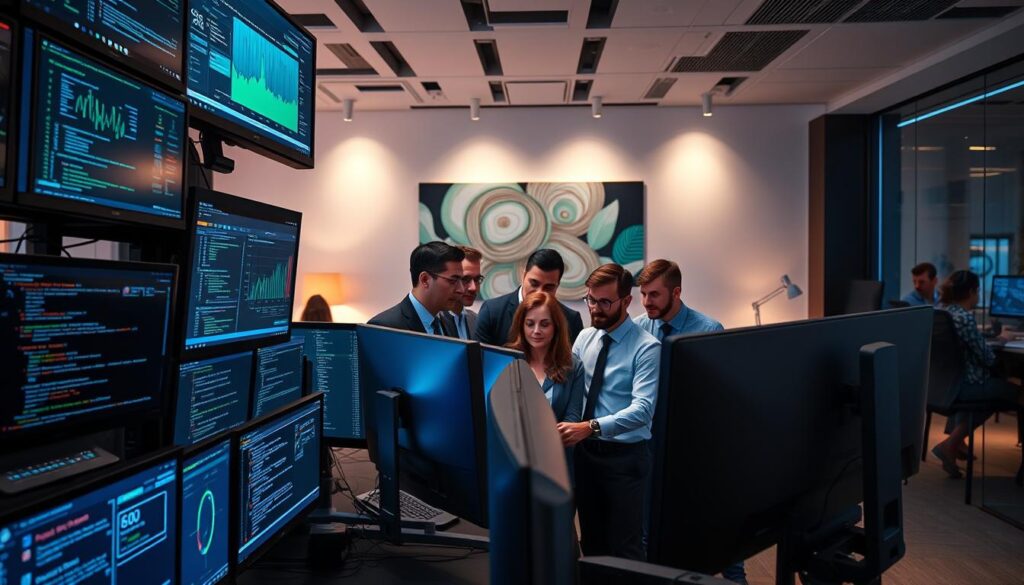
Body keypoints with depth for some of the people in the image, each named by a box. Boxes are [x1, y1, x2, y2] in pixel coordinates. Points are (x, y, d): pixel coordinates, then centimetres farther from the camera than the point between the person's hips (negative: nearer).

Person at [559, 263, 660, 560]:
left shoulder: (646, 347, -15)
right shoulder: (584, 338, 4)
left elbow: (642, 409, -26)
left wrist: (590, 427, -36)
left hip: (625, 457, -5)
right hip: (586, 452, 6)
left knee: (626, 547, 7)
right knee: (591, 541, 20)